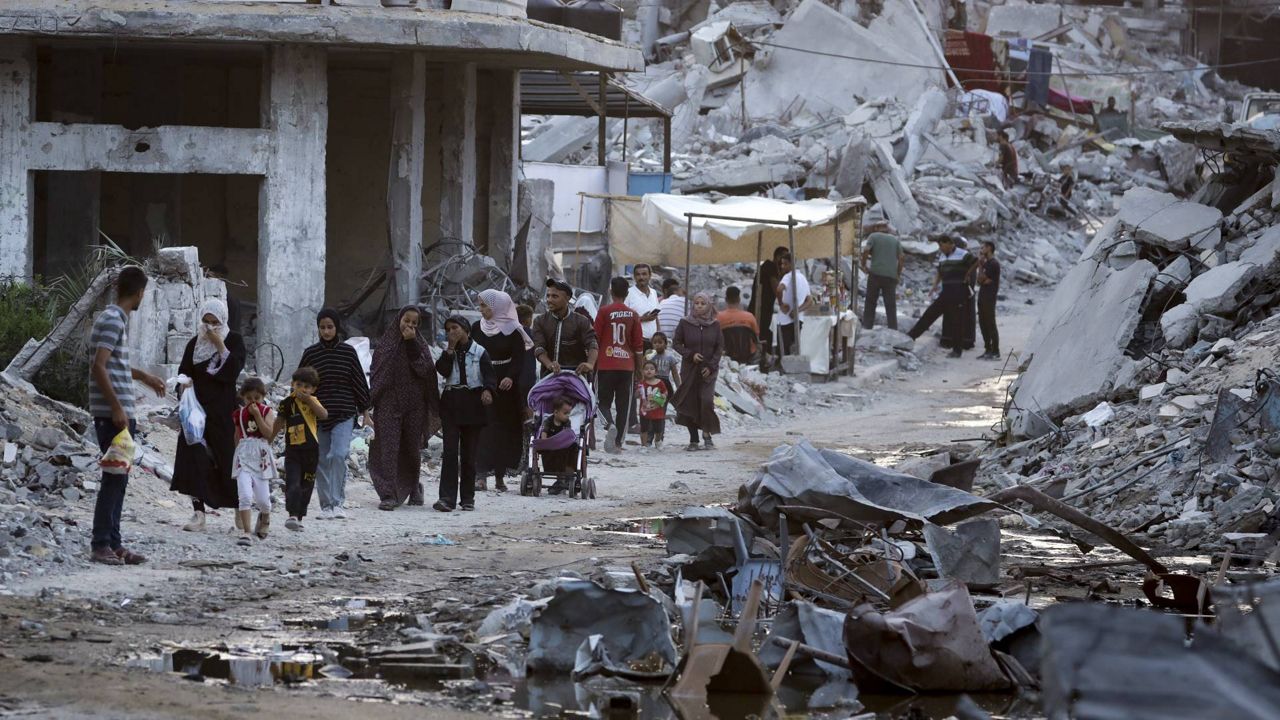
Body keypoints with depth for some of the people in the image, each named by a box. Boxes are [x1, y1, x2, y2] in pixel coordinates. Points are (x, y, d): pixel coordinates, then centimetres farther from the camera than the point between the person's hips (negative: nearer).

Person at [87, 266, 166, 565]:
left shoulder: (116, 319, 17)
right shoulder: (112, 321, -13)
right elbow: (98, 367, -22)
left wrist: (145, 377, 47)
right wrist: (117, 408, -24)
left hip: (120, 414, 10)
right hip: (112, 414, -10)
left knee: (118, 479, 11)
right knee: (114, 478, -8)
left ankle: (113, 543, 14)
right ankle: (100, 545, -7)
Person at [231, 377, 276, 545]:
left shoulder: (267, 411, -1)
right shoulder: (239, 414, 6)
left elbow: (269, 434, -14)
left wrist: (257, 414, -17)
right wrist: (240, 451, 10)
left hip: (261, 458, -1)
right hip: (243, 458, 1)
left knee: (262, 499, 3)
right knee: (245, 496, -15)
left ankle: (265, 518, 37)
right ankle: (246, 532, -15)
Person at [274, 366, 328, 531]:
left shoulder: (313, 401, 1)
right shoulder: (287, 403, -1)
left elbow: (324, 415, -17)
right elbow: (279, 424, 7)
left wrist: (308, 400, -22)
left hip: (311, 450, 2)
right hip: (292, 450, -2)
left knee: (306, 486, 10)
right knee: (292, 483, -16)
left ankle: (299, 517, 21)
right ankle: (292, 515, -24)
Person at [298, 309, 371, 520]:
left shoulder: (348, 352, 1)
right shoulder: (310, 354, 3)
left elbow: (359, 382, 7)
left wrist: (365, 413, 7)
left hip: (344, 414, -2)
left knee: (338, 455, -17)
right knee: (321, 461, 3)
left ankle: (338, 503, -12)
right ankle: (326, 505, 11)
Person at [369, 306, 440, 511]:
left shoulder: (419, 343, 7)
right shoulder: (386, 342, 5)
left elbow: (425, 369, -9)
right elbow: (377, 371, 4)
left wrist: (412, 344, -14)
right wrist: (372, 399, -3)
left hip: (414, 403, 2)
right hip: (389, 403, -2)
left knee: (412, 448, 11)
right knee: (389, 448, -11)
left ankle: (413, 487, 33)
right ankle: (388, 495, -16)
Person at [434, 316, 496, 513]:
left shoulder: (479, 352, 2)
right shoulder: (448, 351, 10)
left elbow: (489, 375, -8)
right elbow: (443, 371, -7)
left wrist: (488, 390, -27)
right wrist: (451, 348, -10)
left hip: (473, 403, -1)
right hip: (451, 403, 1)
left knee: (469, 452, 5)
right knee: (450, 451, -9)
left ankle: (467, 498, 15)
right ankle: (447, 498, -15)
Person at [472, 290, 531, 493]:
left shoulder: (512, 330, -3)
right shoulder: (477, 328, 7)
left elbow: (519, 358, -5)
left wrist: (511, 377, -22)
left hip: (505, 385, -2)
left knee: (504, 428, 0)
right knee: (482, 428, -7)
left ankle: (500, 475, 6)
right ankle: (480, 474, -10)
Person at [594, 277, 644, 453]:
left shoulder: (604, 312, -3)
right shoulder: (633, 315, 4)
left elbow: (595, 339, 0)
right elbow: (639, 345, 7)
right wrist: (639, 369, 16)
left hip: (605, 364, -2)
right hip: (627, 365, 2)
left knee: (603, 401, 5)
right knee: (623, 405, 4)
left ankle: (609, 425, -23)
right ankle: (618, 442, -2)